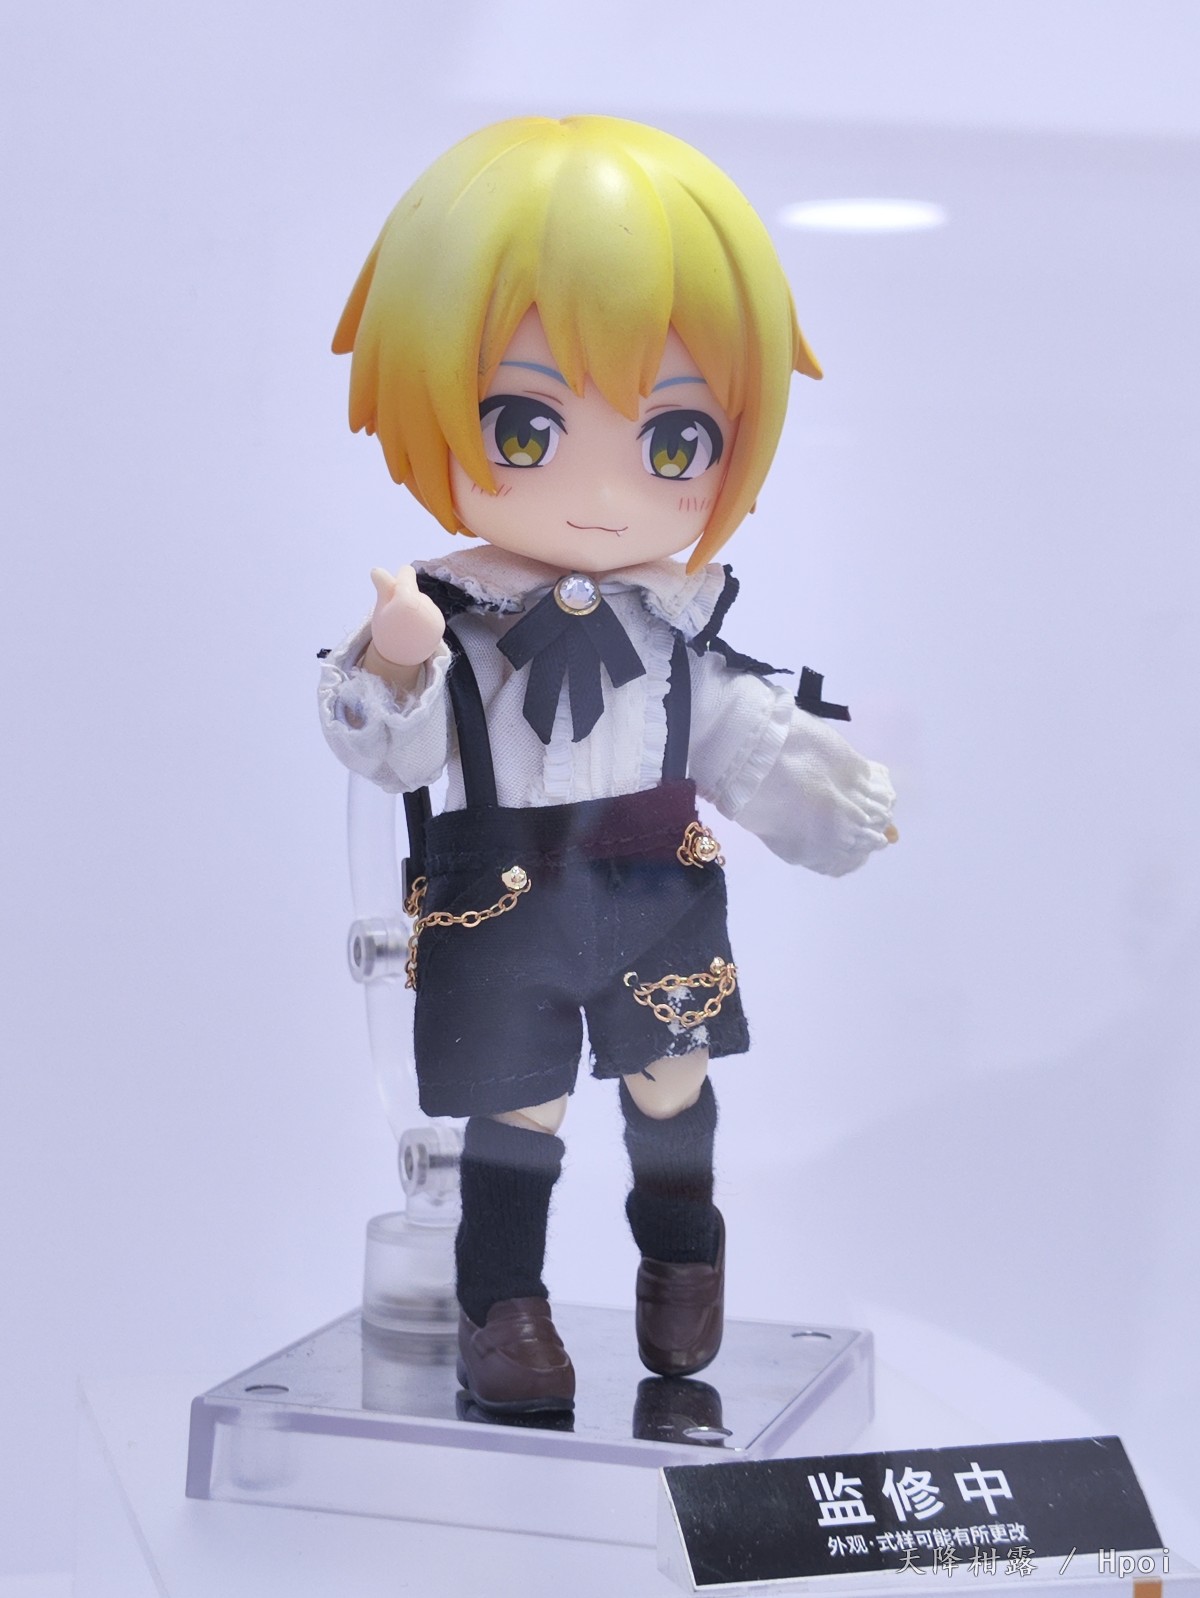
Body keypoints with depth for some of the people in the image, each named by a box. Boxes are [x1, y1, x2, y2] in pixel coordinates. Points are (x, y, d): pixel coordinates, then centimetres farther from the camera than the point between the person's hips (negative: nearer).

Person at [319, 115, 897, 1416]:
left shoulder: (680, 614, -4)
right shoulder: (450, 610, -13)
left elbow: (737, 729, 4)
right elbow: (394, 753, -14)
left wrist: (812, 782, -9)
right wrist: (392, 666, -33)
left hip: (662, 905, 3)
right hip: (503, 916, -3)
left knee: (671, 1089, 17)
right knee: (515, 1111, 8)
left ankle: (680, 1262, 41)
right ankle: (503, 1303, 24)